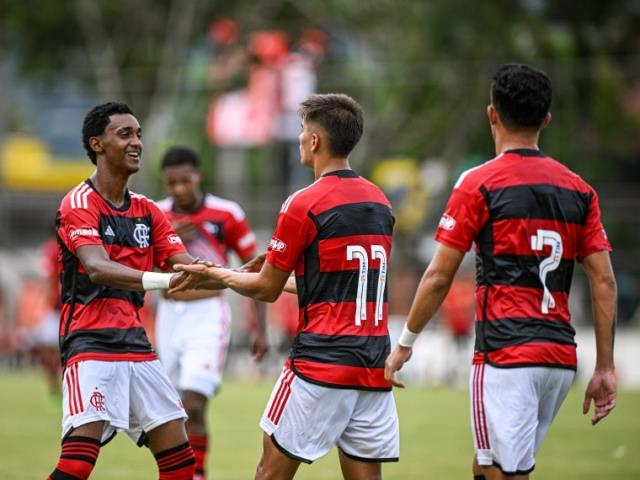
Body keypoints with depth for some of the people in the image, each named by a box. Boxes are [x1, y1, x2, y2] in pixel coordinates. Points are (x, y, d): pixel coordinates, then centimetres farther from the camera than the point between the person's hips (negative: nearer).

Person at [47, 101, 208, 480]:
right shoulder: (80, 204, -8)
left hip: (136, 345, 7)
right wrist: (164, 280, -40)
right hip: (90, 344, -7)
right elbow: (97, 268, -24)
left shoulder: (148, 212, 15)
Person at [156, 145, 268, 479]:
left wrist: (260, 329, -2)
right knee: (179, 409, 9)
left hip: (208, 316, -4)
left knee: (193, 406, -17)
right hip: (169, 315, 4)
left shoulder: (226, 214, -7)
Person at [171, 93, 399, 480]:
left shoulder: (305, 205, -9)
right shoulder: (380, 202, 11)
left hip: (322, 364, -6)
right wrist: (291, 281, 37)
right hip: (376, 367, 6)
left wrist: (215, 275, 17)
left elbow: (267, 289, 0)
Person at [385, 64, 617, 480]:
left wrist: (405, 344, 8)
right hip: (561, 357, 6)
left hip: (505, 355, -6)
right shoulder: (579, 190, 10)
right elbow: (605, 282, 6)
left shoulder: (479, 184, -4)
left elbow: (438, 278, -4)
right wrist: (605, 368, 10)